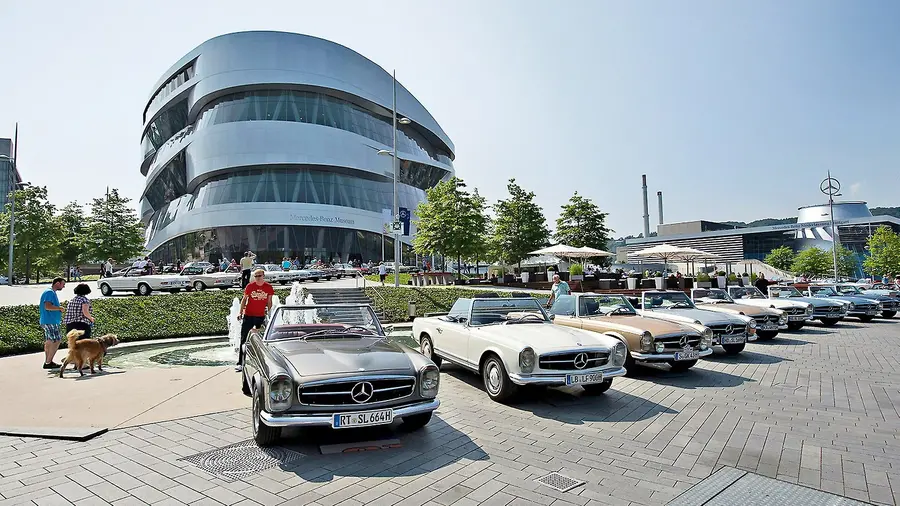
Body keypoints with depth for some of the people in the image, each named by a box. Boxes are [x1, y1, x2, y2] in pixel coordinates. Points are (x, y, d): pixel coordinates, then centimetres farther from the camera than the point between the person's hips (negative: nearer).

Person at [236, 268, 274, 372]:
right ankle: (240, 363, 0)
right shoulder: (250, 286, -4)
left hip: (261, 317, 1)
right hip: (248, 316, -1)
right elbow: (244, 299, 4)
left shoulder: (269, 288, -2)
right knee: (244, 339, -2)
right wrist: (240, 312, 0)